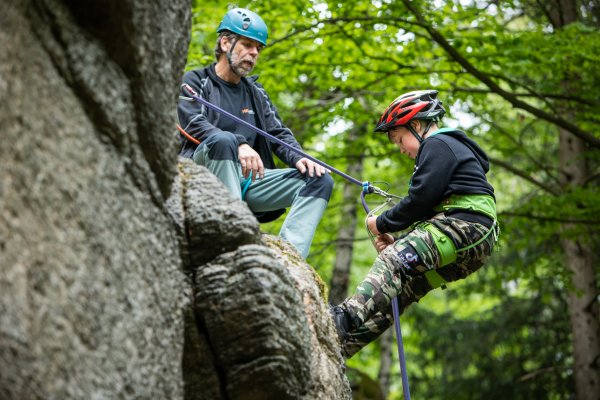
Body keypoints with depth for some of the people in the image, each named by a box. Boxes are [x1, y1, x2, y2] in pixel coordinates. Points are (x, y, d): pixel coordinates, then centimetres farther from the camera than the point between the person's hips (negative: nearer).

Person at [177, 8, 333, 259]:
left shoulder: (256, 93, 23)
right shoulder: (195, 81, 7)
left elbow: (279, 134, 15)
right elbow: (195, 125, -11)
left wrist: (298, 159, -9)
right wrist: (240, 145, -30)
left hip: (247, 180, 6)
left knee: (319, 180, -12)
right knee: (223, 140, -37)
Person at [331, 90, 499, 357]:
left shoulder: (437, 144, 0)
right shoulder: (451, 146, 33)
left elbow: (421, 197, -14)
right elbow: (432, 207, 26)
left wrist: (382, 224, -2)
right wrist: (397, 239, 12)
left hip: (466, 226, -10)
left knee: (393, 260, -29)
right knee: (396, 291, 1)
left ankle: (346, 319, -49)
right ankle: (339, 347, -7)